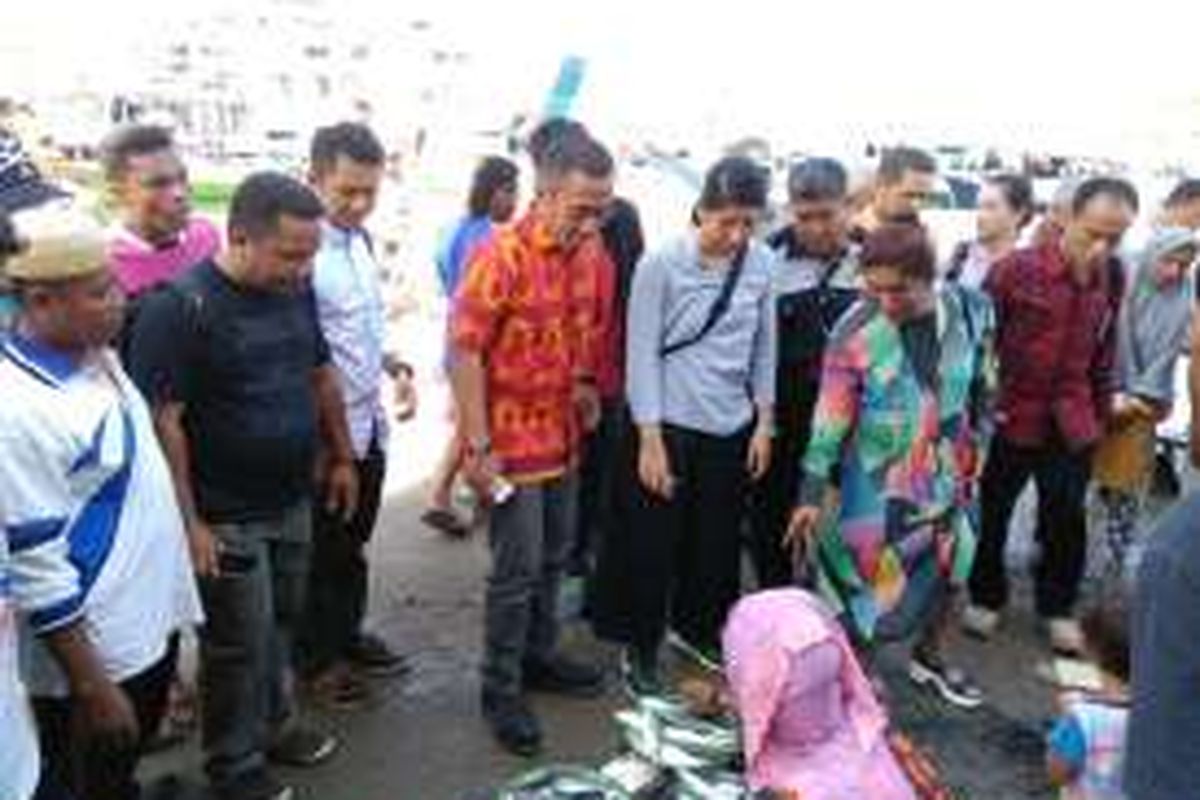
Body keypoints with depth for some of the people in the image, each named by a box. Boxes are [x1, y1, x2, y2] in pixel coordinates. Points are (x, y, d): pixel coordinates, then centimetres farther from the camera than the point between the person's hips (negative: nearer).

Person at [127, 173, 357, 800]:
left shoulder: (296, 288, 1)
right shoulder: (181, 307, -19)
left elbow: (322, 375, 13)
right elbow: (162, 421, -19)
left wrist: (342, 457, 15)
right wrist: (188, 519, -19)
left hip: (293, 501, 6)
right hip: (226, 517, -6)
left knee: (281, 624, 20)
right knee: (239, 646, 7)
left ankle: (271, 725, 42)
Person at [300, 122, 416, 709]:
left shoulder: (360, 239, 7)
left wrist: (393, 365, 5)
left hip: (368, 421, 8)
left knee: (355, 543, 22)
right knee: (322, 550, 10)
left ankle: (348, 634, 41)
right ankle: (315, 657, 29)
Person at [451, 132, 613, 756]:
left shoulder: (591, 252, 1)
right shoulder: (501, 255, -20)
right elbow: (464, 352, -20)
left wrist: (586, 388, 11)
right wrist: (478, 446, -21)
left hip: (564, 436, 7)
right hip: (510, 440, -7)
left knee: (554, 557, 19)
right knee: (516, 569, 2)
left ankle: (538, 656, 38)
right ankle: (501, 690, 19)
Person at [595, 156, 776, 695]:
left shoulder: (763, 265, -2)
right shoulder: (661, 263, -13)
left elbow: (764, 347, 8)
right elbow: (642, 354, -11)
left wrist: (765, 423, 8)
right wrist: (650, 441, -12)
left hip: (732, 427, 4)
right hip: (670, 425, -4)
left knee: (718, 539, 16)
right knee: (654, 543, 6)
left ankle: (700, 627, 39)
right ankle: (641, 651, 24)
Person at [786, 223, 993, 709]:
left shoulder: (972, 311, -11)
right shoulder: (855, 332, -20)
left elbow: (981, 389, 5)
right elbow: (831, 418, -14)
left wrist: (975, 449, 11)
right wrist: (812, 496, -12)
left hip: (946, 473, 4)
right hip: (877, 483, -4)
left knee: (948, 570, 22)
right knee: (868, 574, 6)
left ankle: (930, 657, 49)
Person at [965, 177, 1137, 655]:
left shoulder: (1113, 277, -1)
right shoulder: (1017, 268, -16)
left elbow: (1105, 347, 10)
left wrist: (1102, 409, 12)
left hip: (1072, 421, 3)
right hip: (1012, 415, -3)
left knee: (1067, 518, 12)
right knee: (991, 513, 12)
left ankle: (1057, 607, 33)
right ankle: (986, 597, 33)